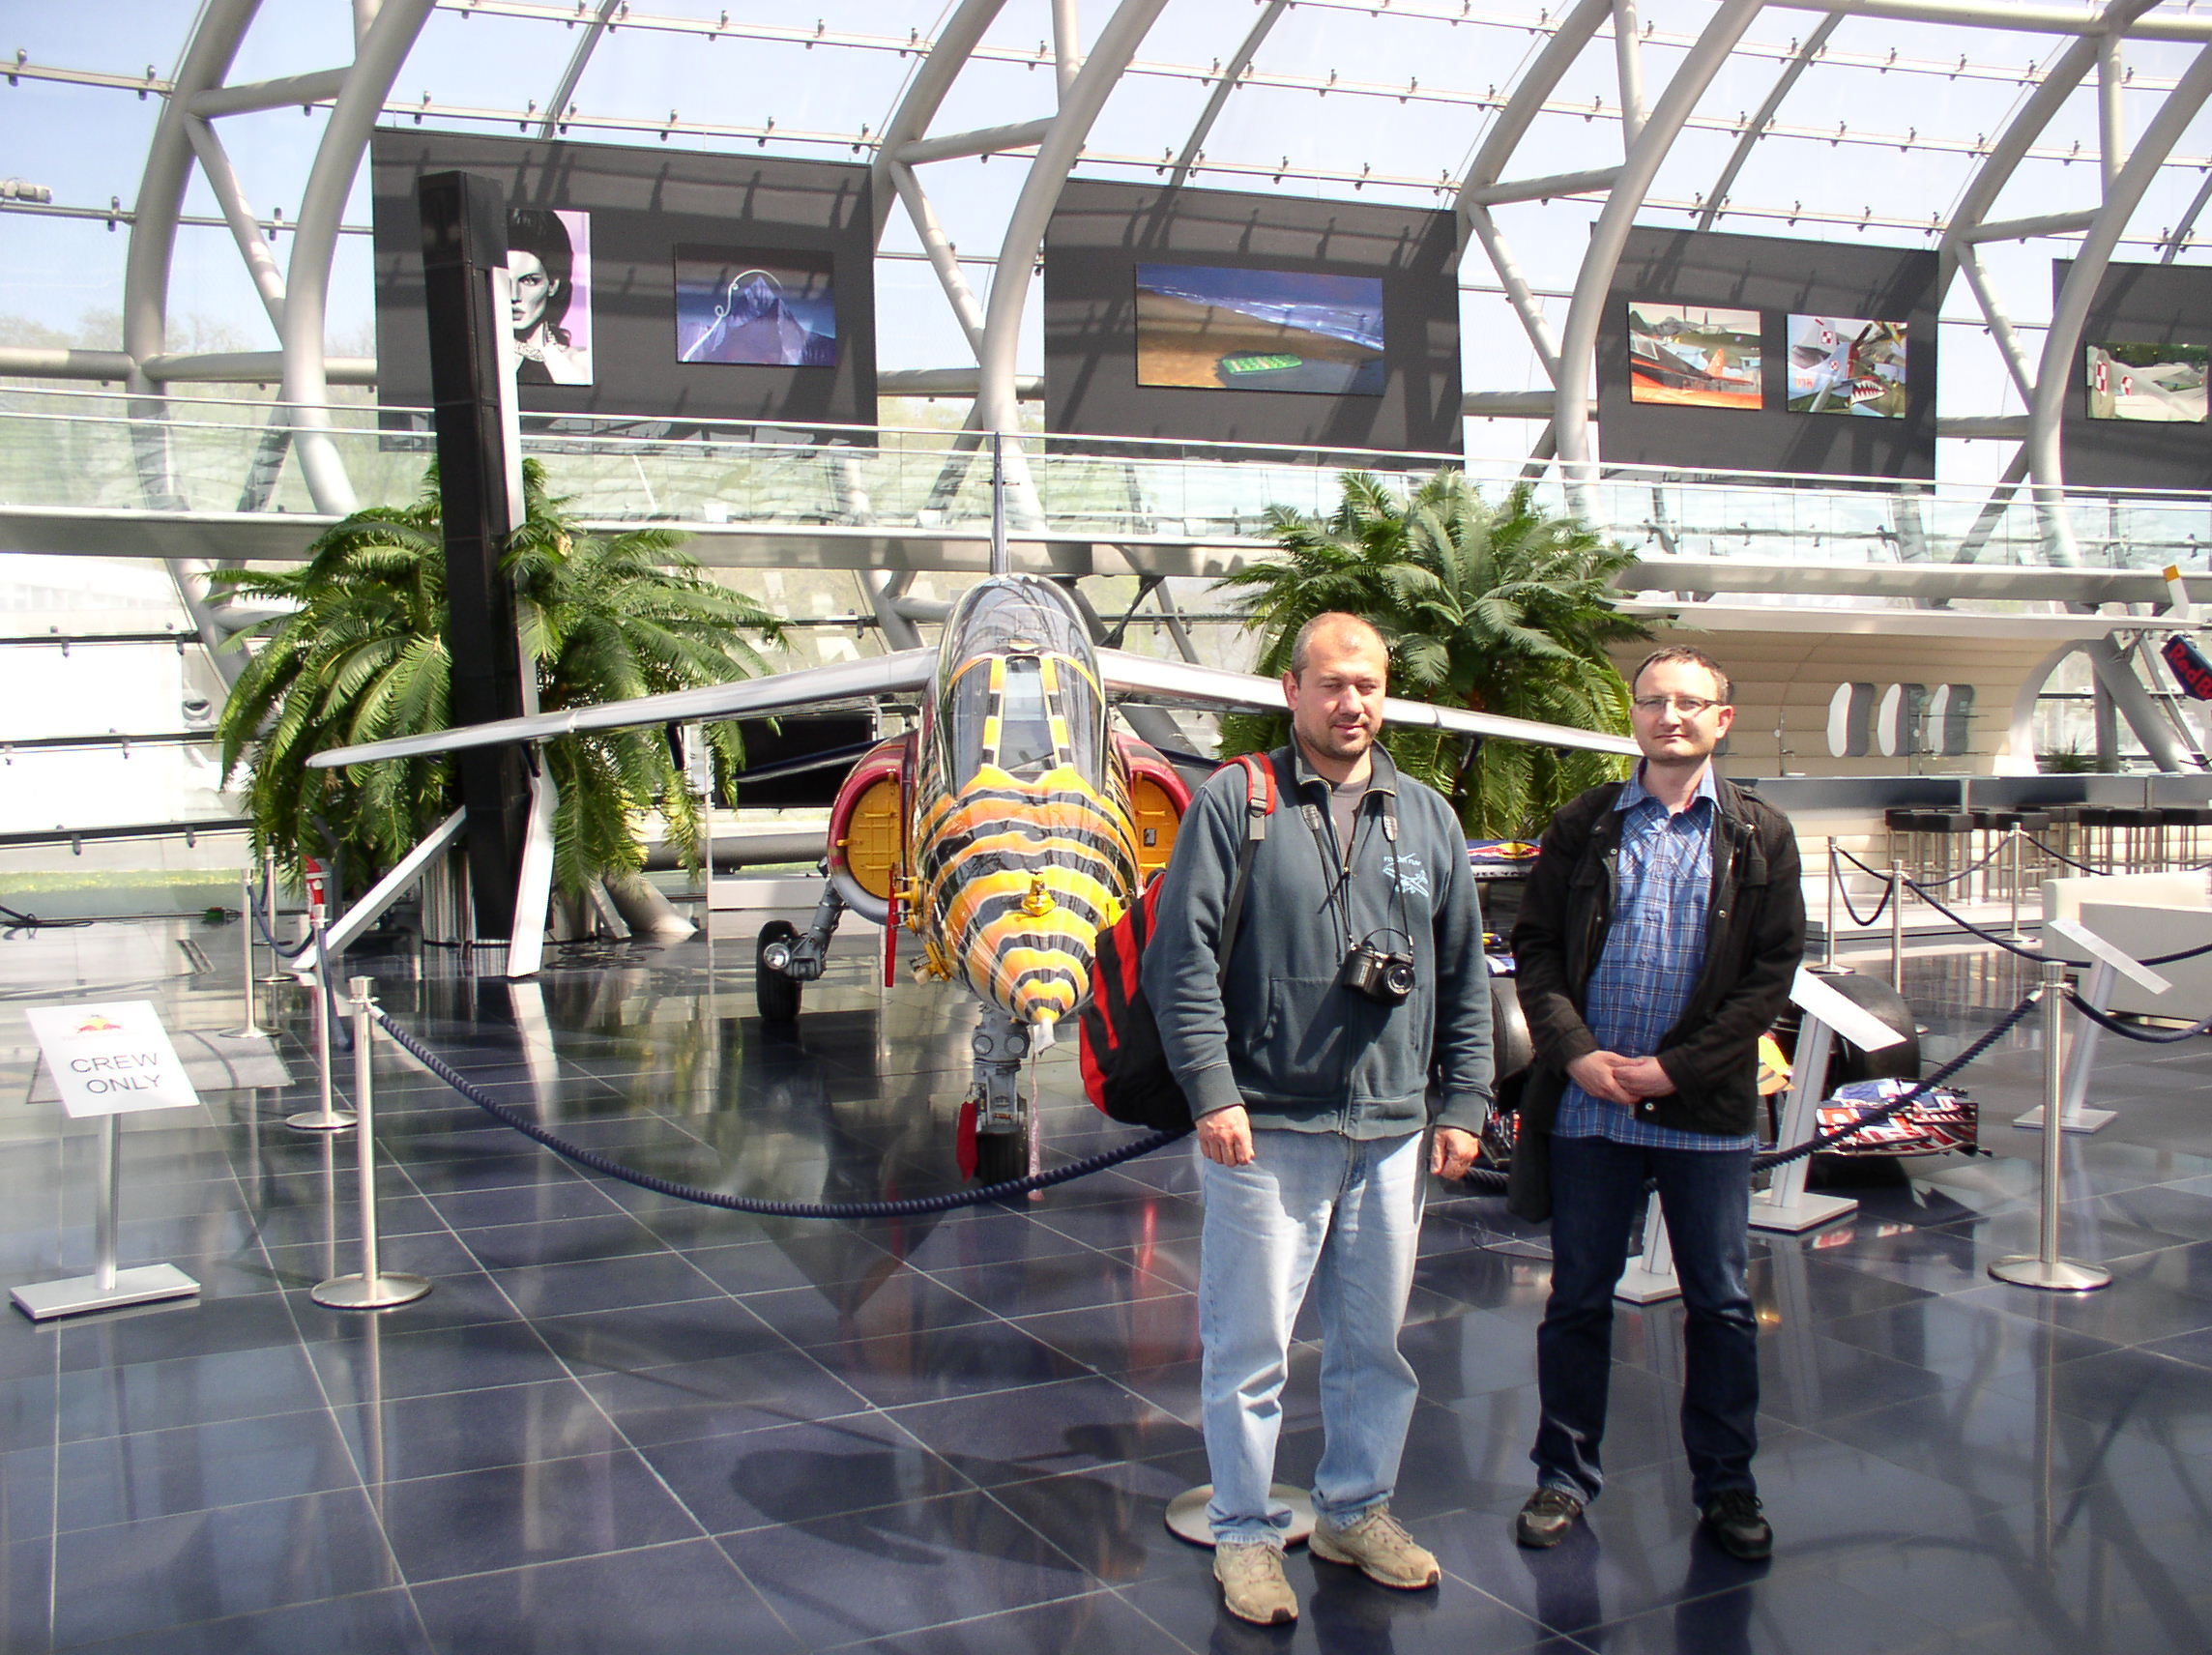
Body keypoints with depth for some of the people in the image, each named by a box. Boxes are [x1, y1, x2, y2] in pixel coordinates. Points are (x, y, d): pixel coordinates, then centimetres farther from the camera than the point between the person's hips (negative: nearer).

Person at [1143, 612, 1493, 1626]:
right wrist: (1212, 1093, -14)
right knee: (1249, 1344, 3)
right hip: (1267, 1130, -4)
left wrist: (1462, 1104, 10)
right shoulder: (1235, 803, -2)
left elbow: (1465, 975, 15)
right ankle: (1246, 1534, 19)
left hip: (1391, 1131, 4)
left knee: (1374, 1342, 14)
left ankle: (1357, 1512, 32)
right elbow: (1183, 957, -7)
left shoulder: (1426, 818, 11)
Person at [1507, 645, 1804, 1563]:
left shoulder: (1760, 836, 3)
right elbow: (1534, 946, 3)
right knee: (1578, 1298, 9)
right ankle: (1564, 1475, 23)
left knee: (1721, 1304, 8)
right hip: (1588, 1102, 1)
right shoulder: (1582, 826, 5)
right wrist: (1575, 1052, -11)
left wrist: (1676, 1067, -9)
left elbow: (1772, 970, -1)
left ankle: (1726, 1483, 24)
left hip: (1706, 1108, 0)